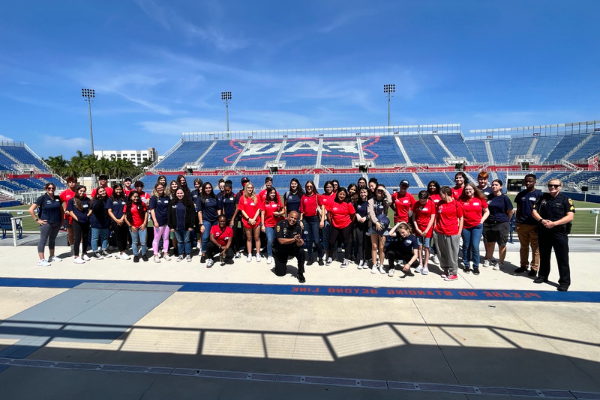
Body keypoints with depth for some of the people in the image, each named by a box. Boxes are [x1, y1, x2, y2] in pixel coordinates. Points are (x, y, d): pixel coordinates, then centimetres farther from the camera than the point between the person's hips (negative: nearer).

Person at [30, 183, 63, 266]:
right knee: (43, 240, -2)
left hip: (57, 223, 6)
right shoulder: (42, 198, -8)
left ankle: (52, 256, 28)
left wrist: (62, 219, 11)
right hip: (46, 223, -5)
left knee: (53, 239, 16)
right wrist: (37, 220, -12)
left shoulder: (57, 198, 7)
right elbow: (31, 210, -11)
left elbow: (61, 209, 19)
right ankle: (41, 260, -1)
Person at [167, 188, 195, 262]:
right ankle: (180, 255, 23)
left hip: (186, 226, -2)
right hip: (176, 227, 2)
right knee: (179, 241, 12)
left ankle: (188, 255, 16)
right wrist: (171, 226, -1)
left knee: (187, 240, 6)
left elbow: (192, 214, -6)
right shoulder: (172, 203, 3)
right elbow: (169, 215, 4)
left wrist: (191, 225, -10)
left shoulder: (189, 202, -3)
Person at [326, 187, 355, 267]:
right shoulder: (333, 203, -3)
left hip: (346, 226, -2)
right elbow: (329, 214, 5)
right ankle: (329, 257, 24)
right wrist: (331, 223, 7)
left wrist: (350, 223, 4)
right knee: (331, 241, 4)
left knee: (347, 242, 7)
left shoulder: (348, 204, -9)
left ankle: (346, 259, 19)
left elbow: (353, 215, -2)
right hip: (335, 226, 2)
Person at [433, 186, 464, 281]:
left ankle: (453, 273, 14)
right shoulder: (440, 203, 7)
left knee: (452, 254, 3)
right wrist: (435, 228, 9)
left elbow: (461, 218, 0)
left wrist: (459, 231, -4)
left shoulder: (456, 204, -6)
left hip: (452, 233, -5)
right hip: (439, 232, 5)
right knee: (441, 253, 13)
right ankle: (445, 270, 29)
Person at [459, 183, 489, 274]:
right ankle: (466, 265, 23)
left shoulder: (480, 199, 0)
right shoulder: (461, 200, -1)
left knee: (475, 246, -6)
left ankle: (476, 266, 9)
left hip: (477, 226, -1)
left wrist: (482, 221, -1)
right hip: (465, 226, 1)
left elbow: (487, 212, 9)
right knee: (466, 246, 10)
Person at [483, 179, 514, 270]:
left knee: (502, 244, 5)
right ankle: (489, 259, 32)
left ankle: (500, 263, 18)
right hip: (488, 223, 3)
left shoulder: (504, 198, -5)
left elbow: (510, 211, 0)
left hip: (501, 224, -3)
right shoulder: (489, 197, 4)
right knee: (490, 243, 15)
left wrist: (506, 220, 6)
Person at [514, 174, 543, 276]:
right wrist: (516, 223, 10)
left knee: (535, 248, 3)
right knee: (523, 247, 13)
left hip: (534, 225, -4)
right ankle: (523, 266, 23)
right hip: (521, 224, 4)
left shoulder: (539, 194, -3)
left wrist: (539, 224, -8)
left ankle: (534, 268, 12)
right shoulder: (521, 194, 10)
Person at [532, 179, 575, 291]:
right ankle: (543, 276, 28)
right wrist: (542, 220, -13)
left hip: (560, 233, -4)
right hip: (543, 232, 4)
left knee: (562, 258, -1)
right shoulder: (542, 198, 9)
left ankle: (564, 282, 6)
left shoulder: (565, 200, -2)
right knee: (544, 256, 15)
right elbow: (534, 211, 6)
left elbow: (570, 216, -11)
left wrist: (554, 223, -21)